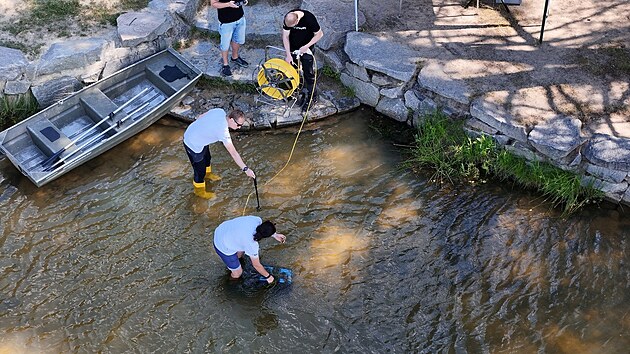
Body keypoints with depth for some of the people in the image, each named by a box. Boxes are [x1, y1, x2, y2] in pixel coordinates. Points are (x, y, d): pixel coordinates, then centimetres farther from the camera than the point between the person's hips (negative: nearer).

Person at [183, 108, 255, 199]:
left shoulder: (220, 111, -14)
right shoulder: (223, 131, -35)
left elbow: (201, 117, 2)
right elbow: (233, 153, -33)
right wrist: (246, 169, -30)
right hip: (194, 145, -9)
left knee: (207, 158, 32)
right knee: (200, 170, 10)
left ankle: (207, 174, 61)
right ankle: (199, 191, 36)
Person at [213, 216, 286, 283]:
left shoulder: (257, 220, -21)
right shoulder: (252, 244, -33)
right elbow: (257, 265, -15)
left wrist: (275, 235, 3)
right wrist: (268, 276, -1)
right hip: (223, 247, -7)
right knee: (237, 273, 11)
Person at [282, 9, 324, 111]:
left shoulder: (309, 19, -30)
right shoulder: (287, 19, -20)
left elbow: (319, 34, -18)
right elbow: (285, 36, -10)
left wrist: (306, 46, -21)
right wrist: (288, 55, -13)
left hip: (306, 48, -4)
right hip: (293, 47, 4)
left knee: (308, 73, -4)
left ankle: (312, 96, 6)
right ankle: (298, 92, 22)